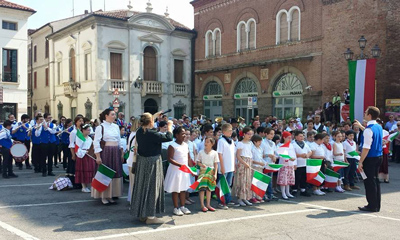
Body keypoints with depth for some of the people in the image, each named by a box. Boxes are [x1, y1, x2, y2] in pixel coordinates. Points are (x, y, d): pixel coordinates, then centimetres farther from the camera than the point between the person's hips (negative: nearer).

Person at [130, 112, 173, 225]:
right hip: (152, 163, -8)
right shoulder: (152, 134, -22)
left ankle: (142, 214, 26)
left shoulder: (139, 132, -1)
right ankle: (150, 216, 6)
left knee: (142, 186, 15)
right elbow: (169, 137, -14)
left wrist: (155, 116, 32)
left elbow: (147, 127, 21)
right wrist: (169, 126, 2)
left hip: (141, 162, 8)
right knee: (151, 187, 1)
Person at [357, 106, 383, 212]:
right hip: (379, 156, 9)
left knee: (369, 181, -1)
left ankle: (372, 206, 6)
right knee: (375, 180, 15)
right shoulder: (379, 127, 8)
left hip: (370, 158, -9)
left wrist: (361, 161, -19)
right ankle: (377, 205, 22)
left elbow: (366, 148, -22)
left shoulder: (369, 129, -19)